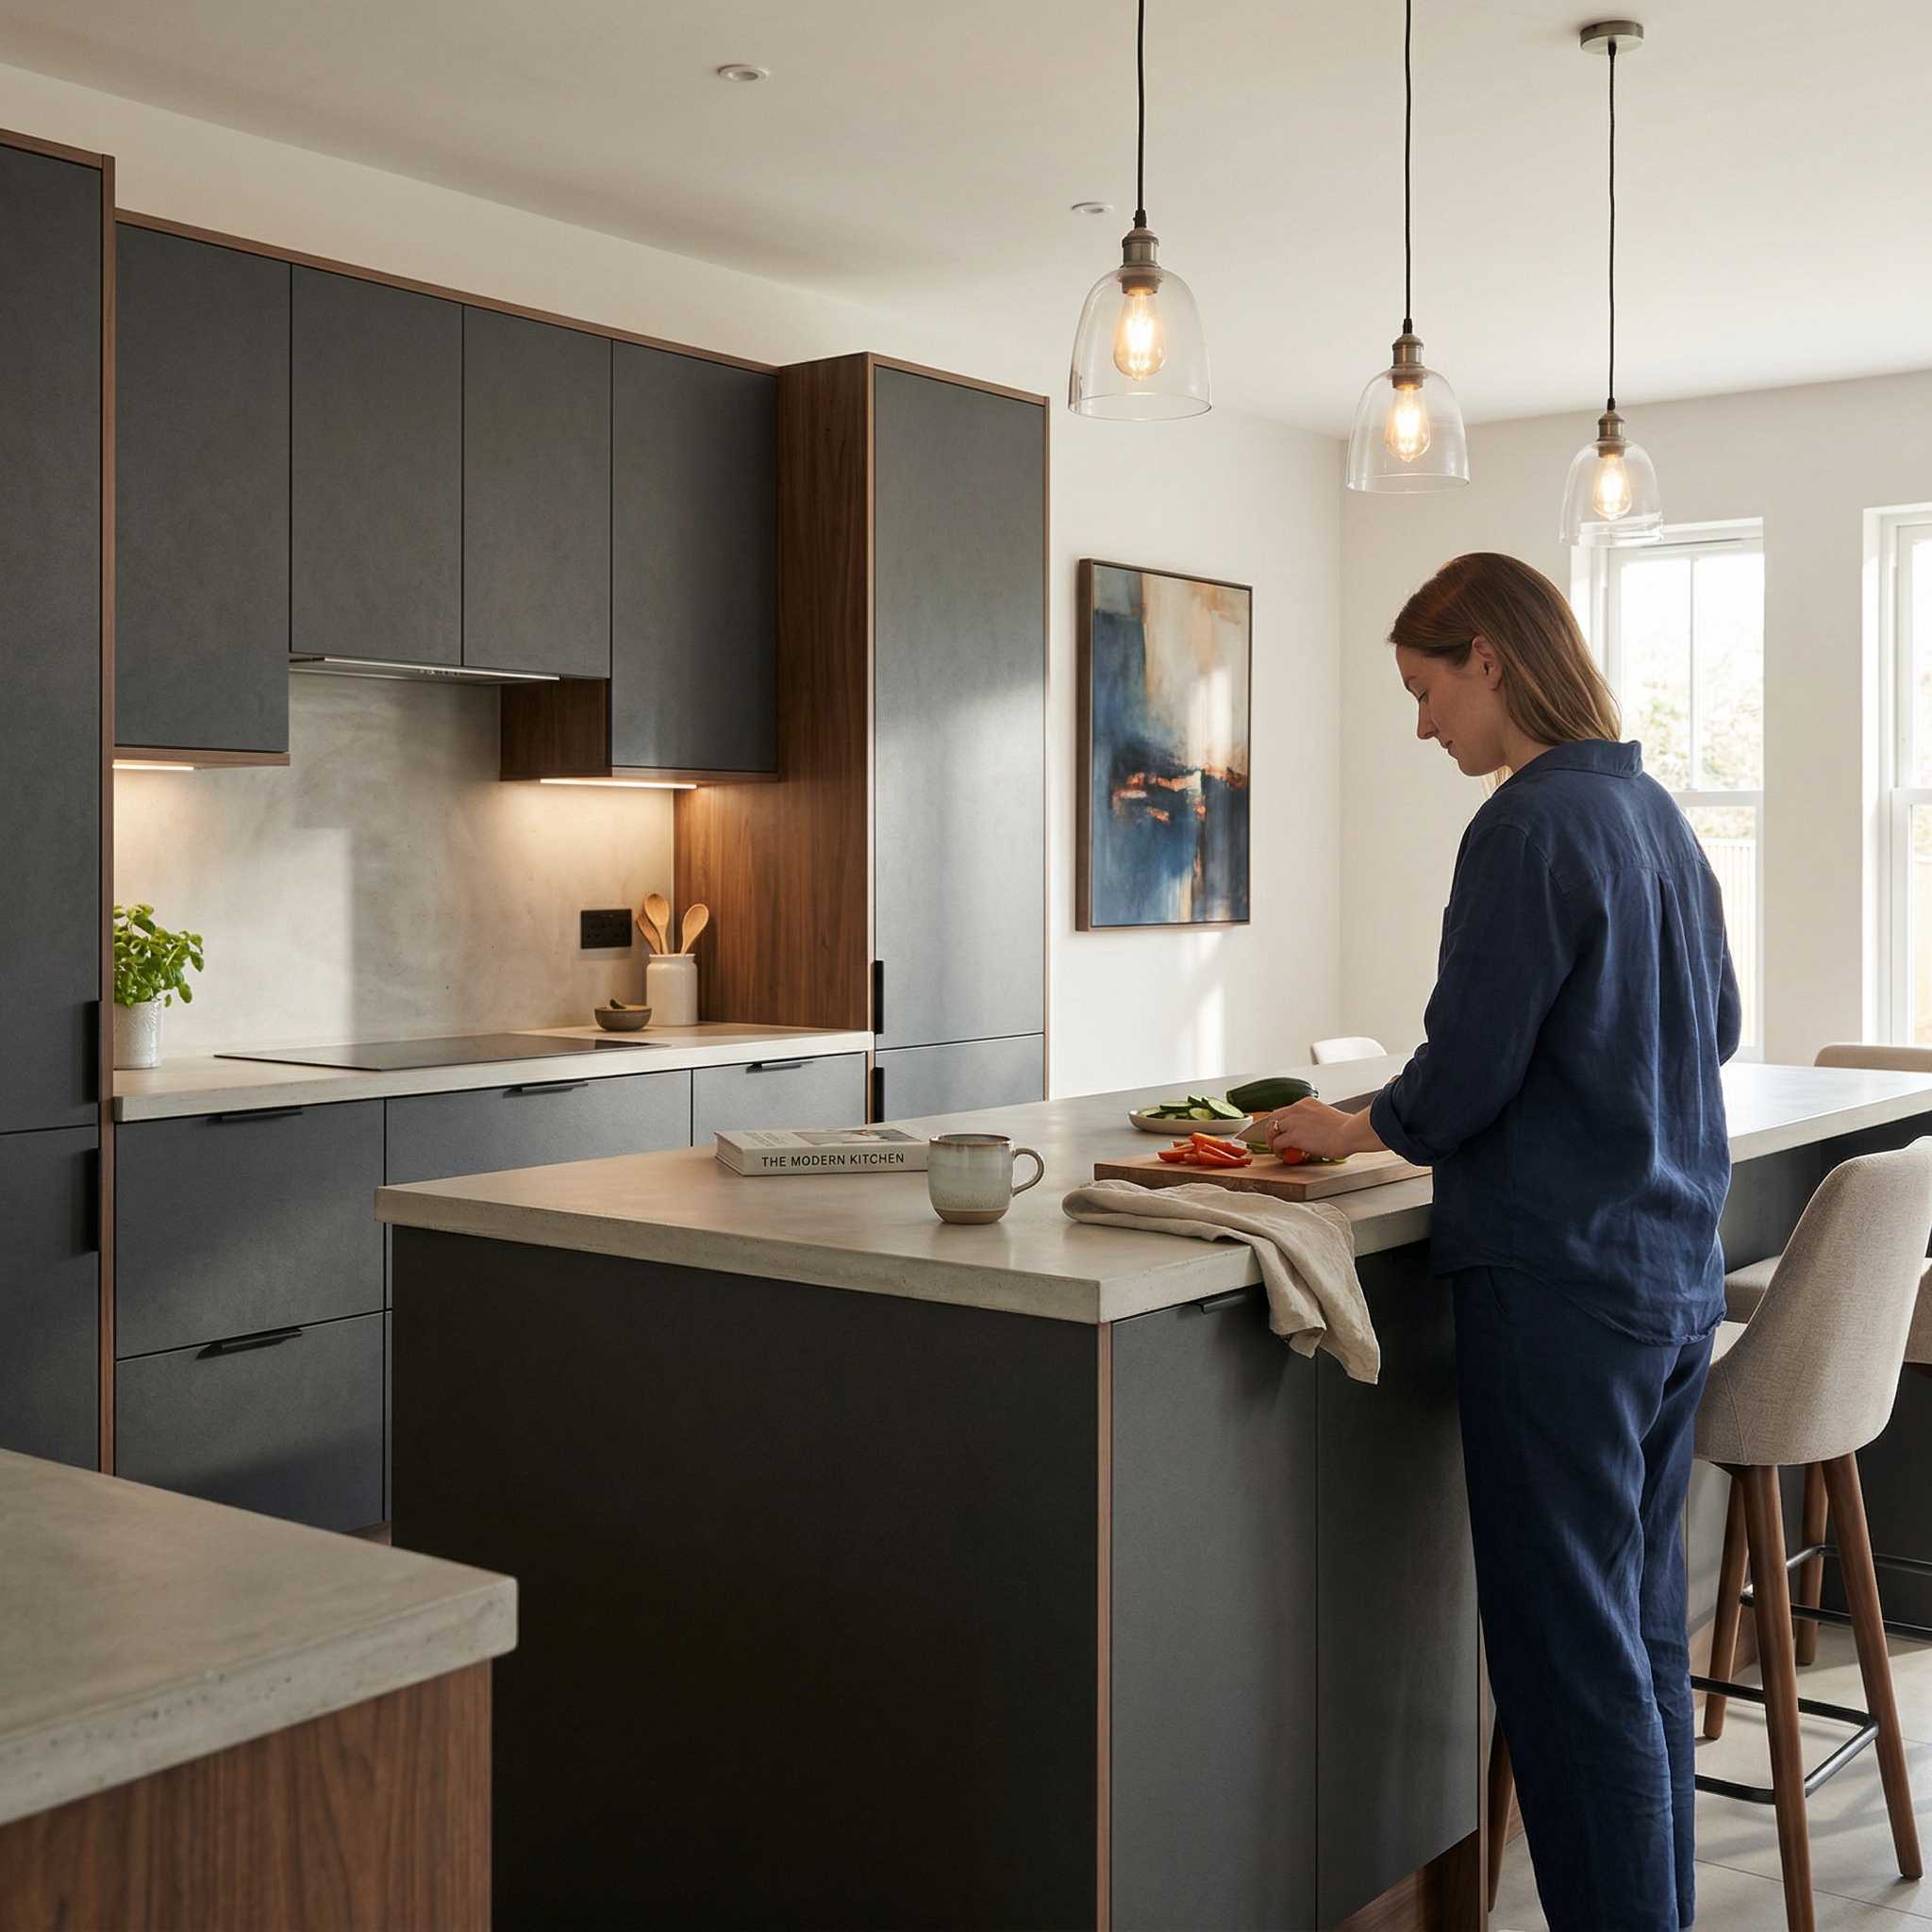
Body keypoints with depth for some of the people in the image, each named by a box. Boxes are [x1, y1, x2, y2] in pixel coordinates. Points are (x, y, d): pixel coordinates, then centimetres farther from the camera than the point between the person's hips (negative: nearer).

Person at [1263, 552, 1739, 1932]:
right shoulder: (1659, 814, 11)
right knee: (1647, 1635, 17)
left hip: (1562, 1285, -9)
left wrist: (1359, 1129, 3)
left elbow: (1465, 1074, -16)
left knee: (1571, 1663, 0)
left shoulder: (1530, 826, -15)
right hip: (1677, 1274, 9)